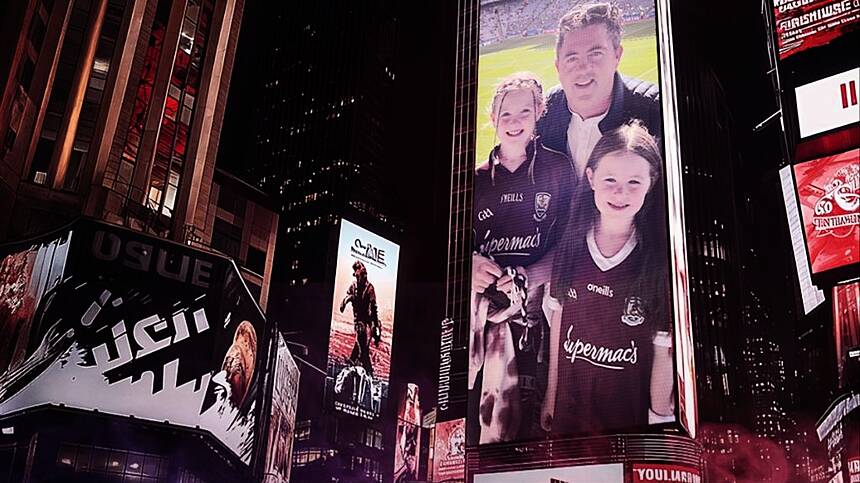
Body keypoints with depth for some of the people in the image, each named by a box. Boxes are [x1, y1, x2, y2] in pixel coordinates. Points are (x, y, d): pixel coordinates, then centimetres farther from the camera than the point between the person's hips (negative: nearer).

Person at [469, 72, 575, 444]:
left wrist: (529, 277, -14)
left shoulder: (558, 169, 8)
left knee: (526, 407, -12)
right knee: (475, 407, -6)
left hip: (535, 305, -2)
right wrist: (471, 265, -7)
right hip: (483, 302, 2)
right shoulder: (478, 178, 16)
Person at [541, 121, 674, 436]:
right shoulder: (570, 246, -5)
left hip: (632, 416, -3)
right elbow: (558, 319, 1)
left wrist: (660, 419, -11)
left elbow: (664, 348, -13)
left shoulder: (662, 257, -15)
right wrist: (551, 396, 6)